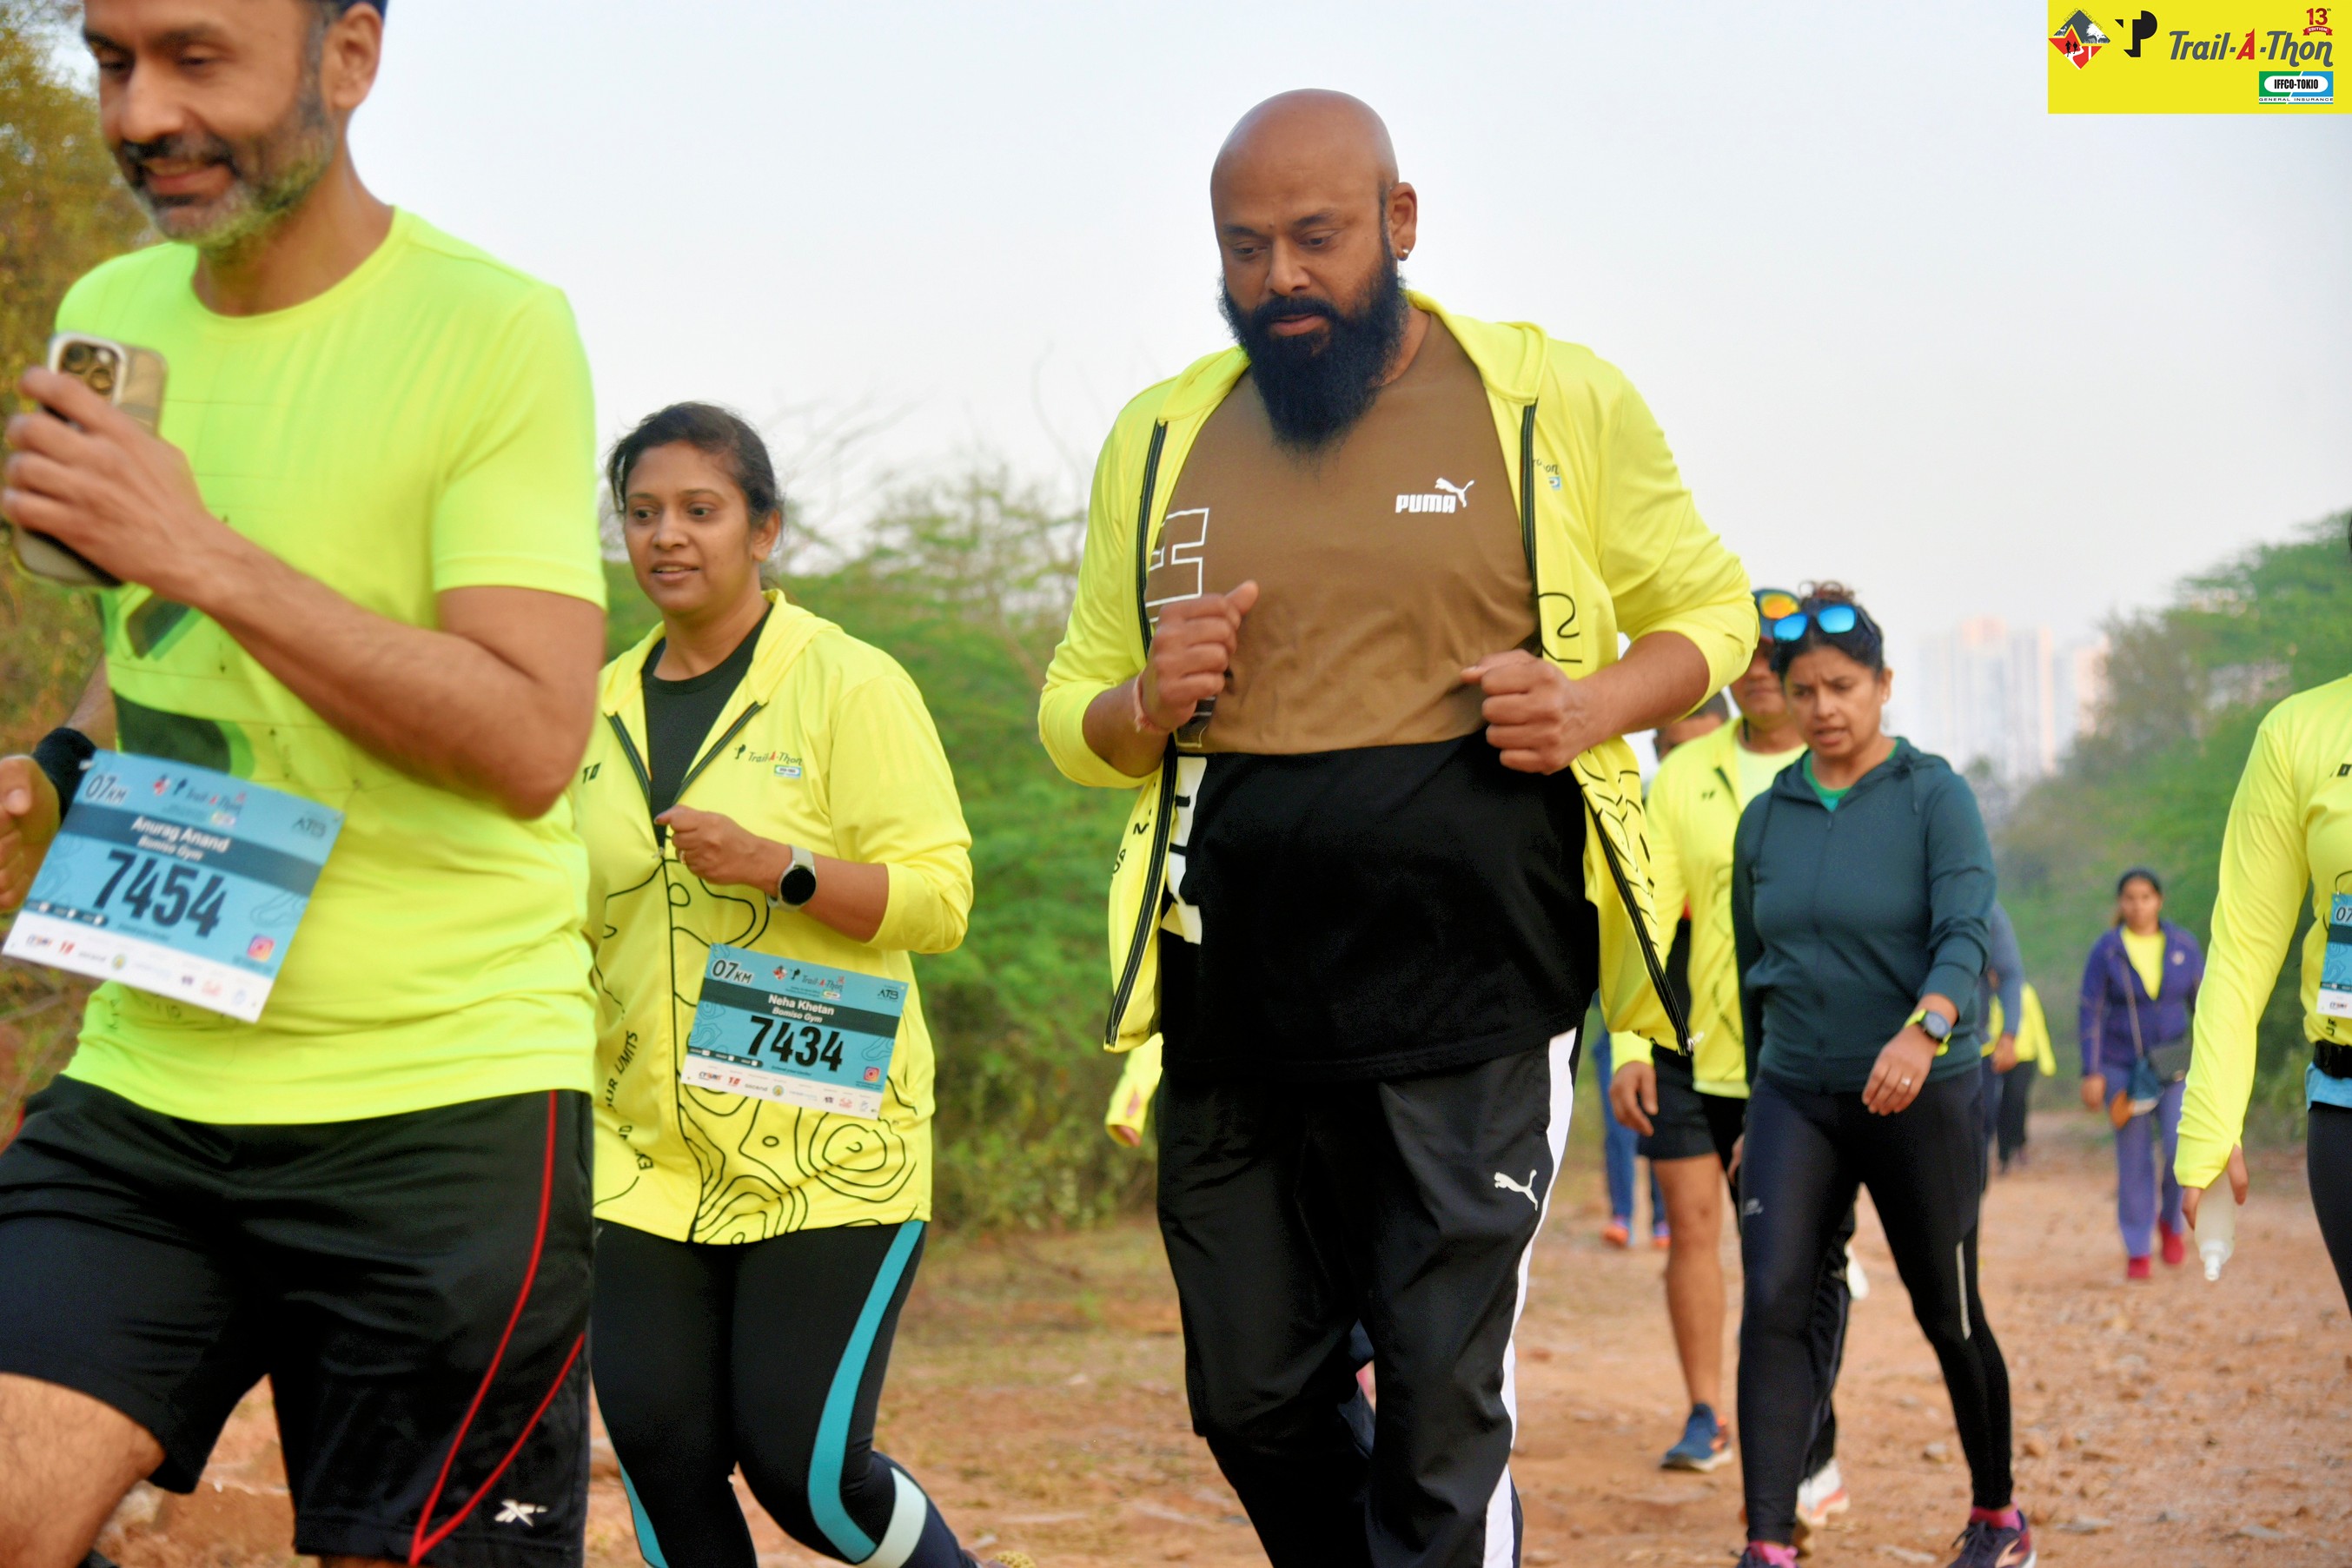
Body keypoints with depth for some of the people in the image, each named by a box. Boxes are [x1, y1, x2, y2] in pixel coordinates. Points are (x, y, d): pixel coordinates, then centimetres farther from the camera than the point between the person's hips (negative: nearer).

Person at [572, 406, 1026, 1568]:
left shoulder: (849, 685, -4)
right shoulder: (600, 708, 12)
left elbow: (939, 896, -11)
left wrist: (778, 866, -24)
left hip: (827, 1152, -5)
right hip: (648, 1153, 5)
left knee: (805, 1468, -8)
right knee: (660, 1450, -4)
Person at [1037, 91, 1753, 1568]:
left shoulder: (1558, 403, 1)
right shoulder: (1159, 440, 10)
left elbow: (1708, 609, 11)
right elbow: (1074, 712, 17)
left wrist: (1593, 706, -10)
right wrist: (1147, 705, -7)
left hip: (1471, 1012, -4)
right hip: (1234, 1011, 4)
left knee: (1441, 1415, -3)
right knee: (1255, 1405, 13)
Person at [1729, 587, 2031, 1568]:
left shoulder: (1935, 798, -6)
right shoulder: (1765, 820, 7)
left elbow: (1966, 933, -20)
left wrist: (1923, 1031, -40)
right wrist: (1755, 1112, 20)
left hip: (1922, 1094, -3)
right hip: (1795, 1093, 3)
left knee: (1949, 1319, 9)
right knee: (1773, 1303, -15)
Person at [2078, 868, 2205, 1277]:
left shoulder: (2184, 946, 1)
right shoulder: (2105, 951, -4)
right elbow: (2092, 1014, -3)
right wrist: (2092, 1074, -8)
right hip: (2122, 1068, -1)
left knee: (2181, 1146, -14)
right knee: (2134, 1159, 0)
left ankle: (2171, 1220, 13)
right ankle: (2137, 1250, 9)